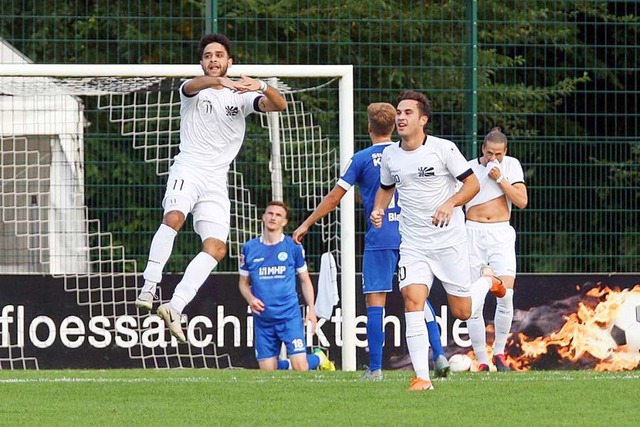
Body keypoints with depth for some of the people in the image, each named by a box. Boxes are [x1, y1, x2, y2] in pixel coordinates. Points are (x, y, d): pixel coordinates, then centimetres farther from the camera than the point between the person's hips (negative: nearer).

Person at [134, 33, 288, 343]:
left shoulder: (241, 96, 12)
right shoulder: (194, 90, 6)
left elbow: (278, 105, -4)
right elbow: (194, 85, -20)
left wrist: (261, 86, -26)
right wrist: (218, 81, -43)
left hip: (216, 180, 3)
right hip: (188, 169, -3)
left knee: (216, 248, -11)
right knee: (173, 218, -31)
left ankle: (175, 307, -12)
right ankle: (149, 288, -33)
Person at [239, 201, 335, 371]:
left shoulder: (293, 247, 0)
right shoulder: (249, 248, 5)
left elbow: (305, 280, 9)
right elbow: (243, 282, 13)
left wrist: (311, 310, 0)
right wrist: (250, 299, -8)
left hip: (289, 315, -2)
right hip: (262, 318, 2)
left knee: (300, 367, -11)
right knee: (267, 370, 1)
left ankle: (319, 358, 23)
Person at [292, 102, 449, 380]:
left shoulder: (362, 159, -1)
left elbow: (333, 198, 2)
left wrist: (306, 225, 12)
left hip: (379, 239, -3)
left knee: (375, 300, -1)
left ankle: (375, 368, -4)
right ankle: (439, 355, -3)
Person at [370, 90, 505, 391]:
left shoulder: (443, 149, -9)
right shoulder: (389, 155, 5)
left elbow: (472, 183, -7)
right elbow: (386, 188, 23)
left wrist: (450, 203, -24)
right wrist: (378, 209, 3)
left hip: (449, 240, -3)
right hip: (413, 243, 3)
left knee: (462, 312, 4)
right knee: (413, 301, -18)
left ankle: (487, 280, 40)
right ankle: (422, 377, -17)